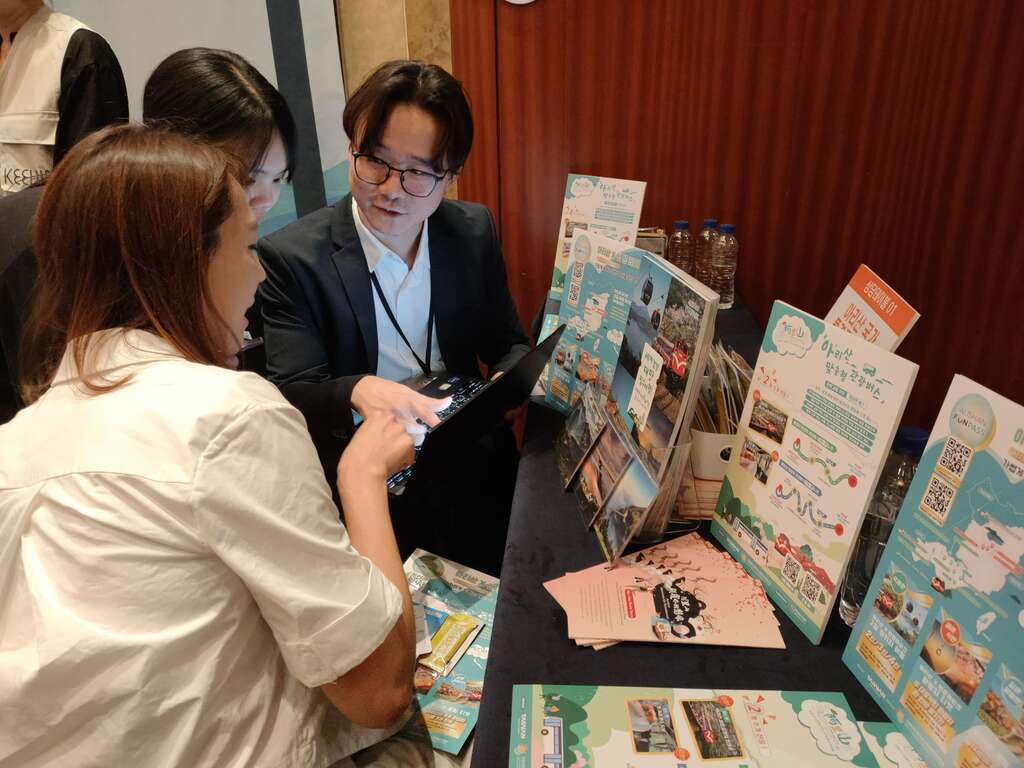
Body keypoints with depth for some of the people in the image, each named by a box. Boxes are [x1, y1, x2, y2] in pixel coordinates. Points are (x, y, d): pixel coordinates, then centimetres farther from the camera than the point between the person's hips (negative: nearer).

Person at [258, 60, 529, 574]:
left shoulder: (475, 232, 1)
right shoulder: (291, 257, -10)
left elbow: (508, 346, 9)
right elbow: (289, 394, -13)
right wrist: (356, 391, -34)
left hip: (476, 476, 3)